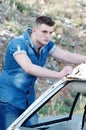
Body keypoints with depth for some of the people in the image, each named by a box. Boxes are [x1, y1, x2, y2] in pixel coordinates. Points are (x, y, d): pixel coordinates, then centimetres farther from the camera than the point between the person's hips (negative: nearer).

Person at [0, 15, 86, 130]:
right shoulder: (18, 43, -22)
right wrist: (59, 74, -39)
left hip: (29, 99, 7)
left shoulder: (46, 45, -1)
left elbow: (69, 56, 2)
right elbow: (29, 68, -35)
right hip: (9, 99, -7)